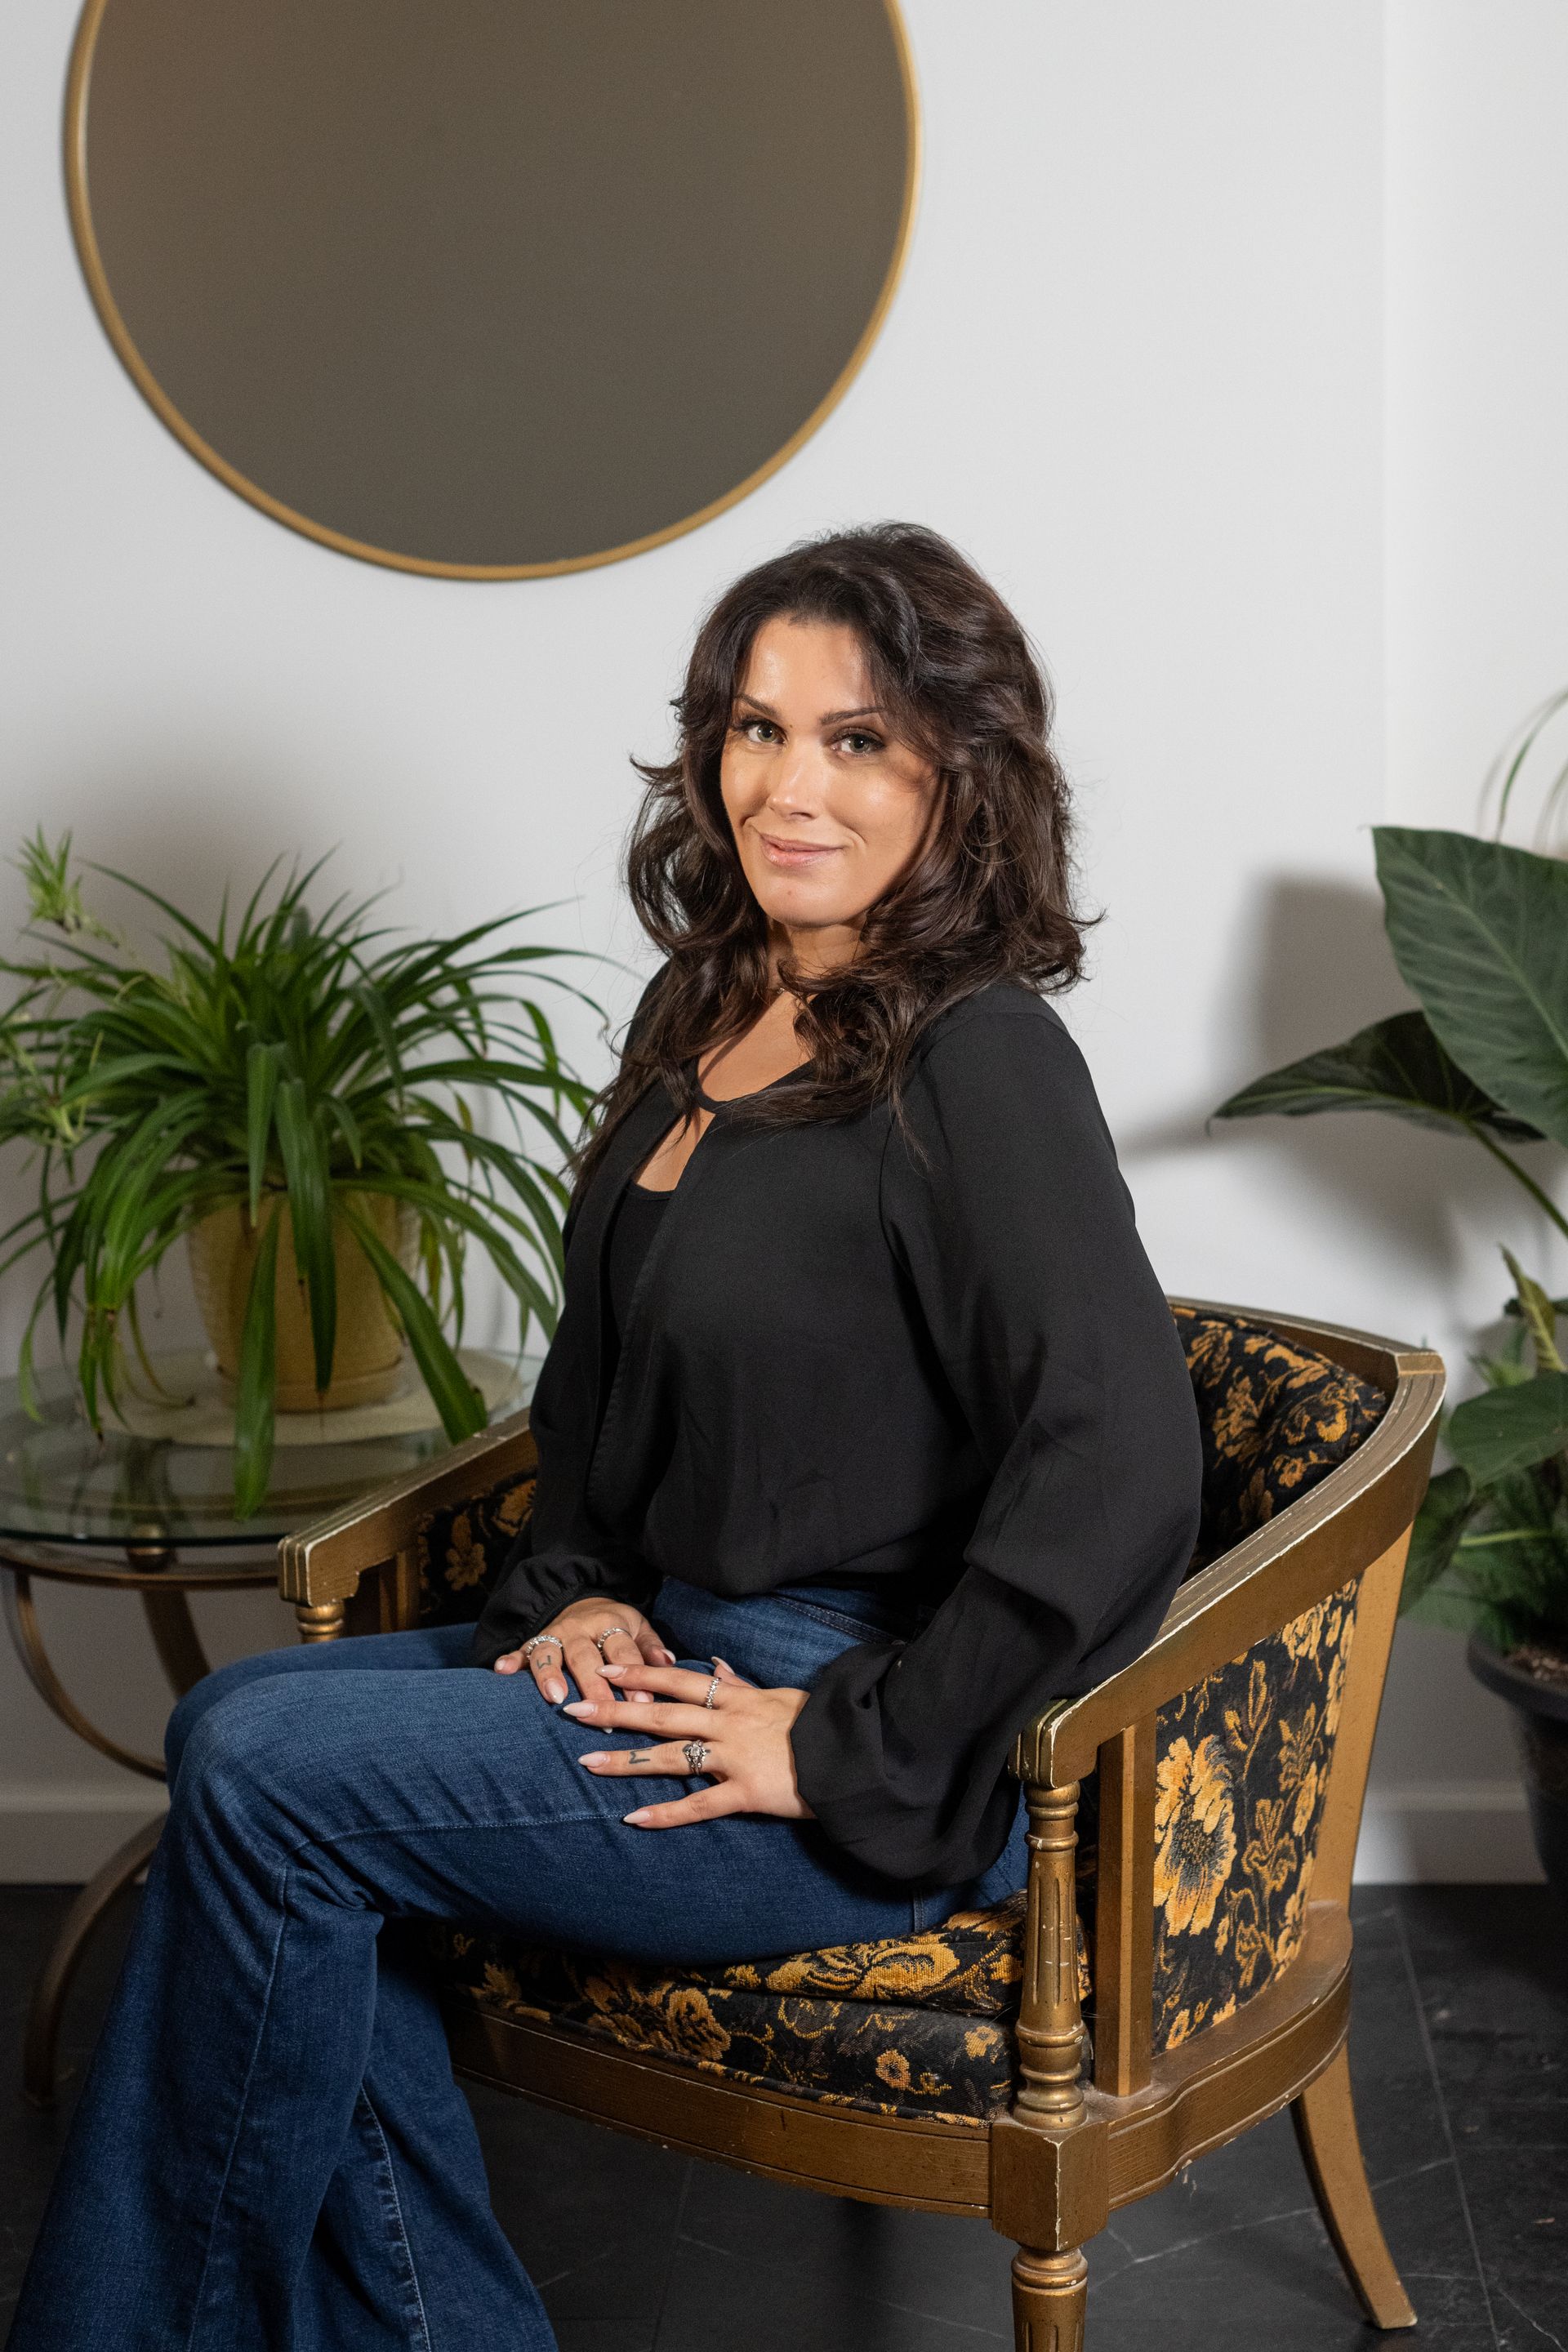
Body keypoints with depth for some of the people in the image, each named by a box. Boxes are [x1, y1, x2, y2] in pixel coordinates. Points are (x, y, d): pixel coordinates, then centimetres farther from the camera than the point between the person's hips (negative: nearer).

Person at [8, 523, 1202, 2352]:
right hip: (670, 1649, 9)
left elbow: (1116, 1480, -27)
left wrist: (859, 1751, -20)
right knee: (235, 1717, -9)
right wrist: (573, 1587, 5)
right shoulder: (705, 1012, 11)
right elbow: (596, 1365, 22)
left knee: (274, 1777, -16)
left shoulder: (978, 1063, -16)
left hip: (879, 1747, -8)